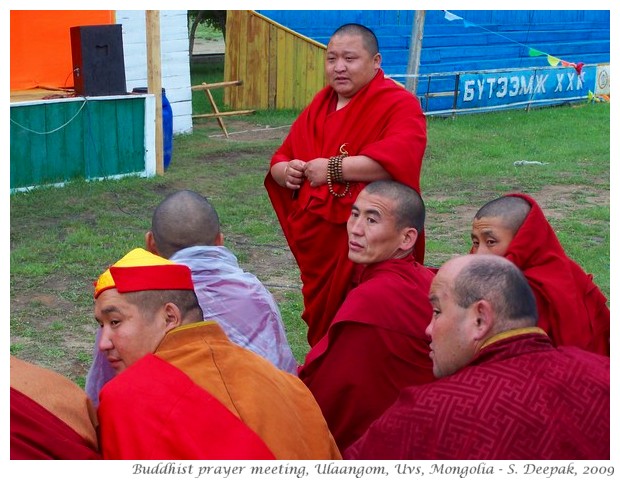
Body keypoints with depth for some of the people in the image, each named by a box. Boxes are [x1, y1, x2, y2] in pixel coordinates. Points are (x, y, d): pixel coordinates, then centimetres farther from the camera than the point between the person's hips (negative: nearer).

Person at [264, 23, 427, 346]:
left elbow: (398, 159, -27)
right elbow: (281, 159, 18)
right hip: (316, 242, 7)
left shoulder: (398, 104, -9)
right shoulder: (319, 105, 15)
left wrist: (334, 168, -21)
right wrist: (286, 171, -6)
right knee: (322, 325, 16)